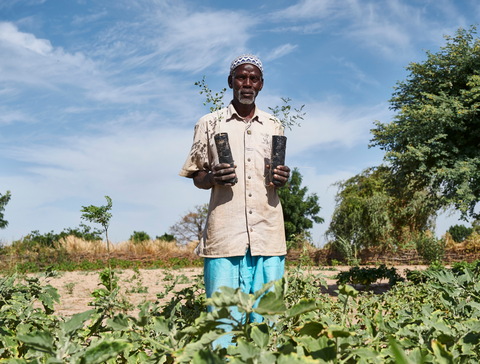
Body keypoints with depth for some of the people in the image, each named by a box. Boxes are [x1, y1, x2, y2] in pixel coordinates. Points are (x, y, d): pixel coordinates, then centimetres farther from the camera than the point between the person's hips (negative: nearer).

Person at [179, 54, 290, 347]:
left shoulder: (275, 126, 17)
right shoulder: (210, 124, 10)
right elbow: (197, 178, 12)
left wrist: (282, 179, 0)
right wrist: (212, 177, -11)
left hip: (268, 232, 2)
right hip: (226, 232, -2)